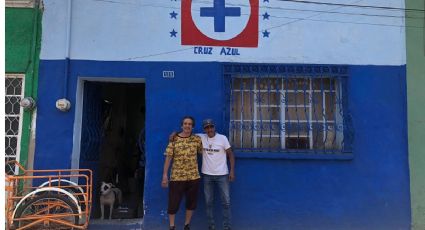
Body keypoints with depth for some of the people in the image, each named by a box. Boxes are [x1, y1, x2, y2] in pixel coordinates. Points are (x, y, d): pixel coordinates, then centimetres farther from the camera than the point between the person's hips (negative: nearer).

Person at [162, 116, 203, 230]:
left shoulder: (197, 139, 2)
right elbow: (168, 157, -6)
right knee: (173, 202, 5)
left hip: (193, 176, 2)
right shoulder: (174, 139, -4)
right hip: (177, 177, -2)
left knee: (191, 202, 12)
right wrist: (165, 175, -10)